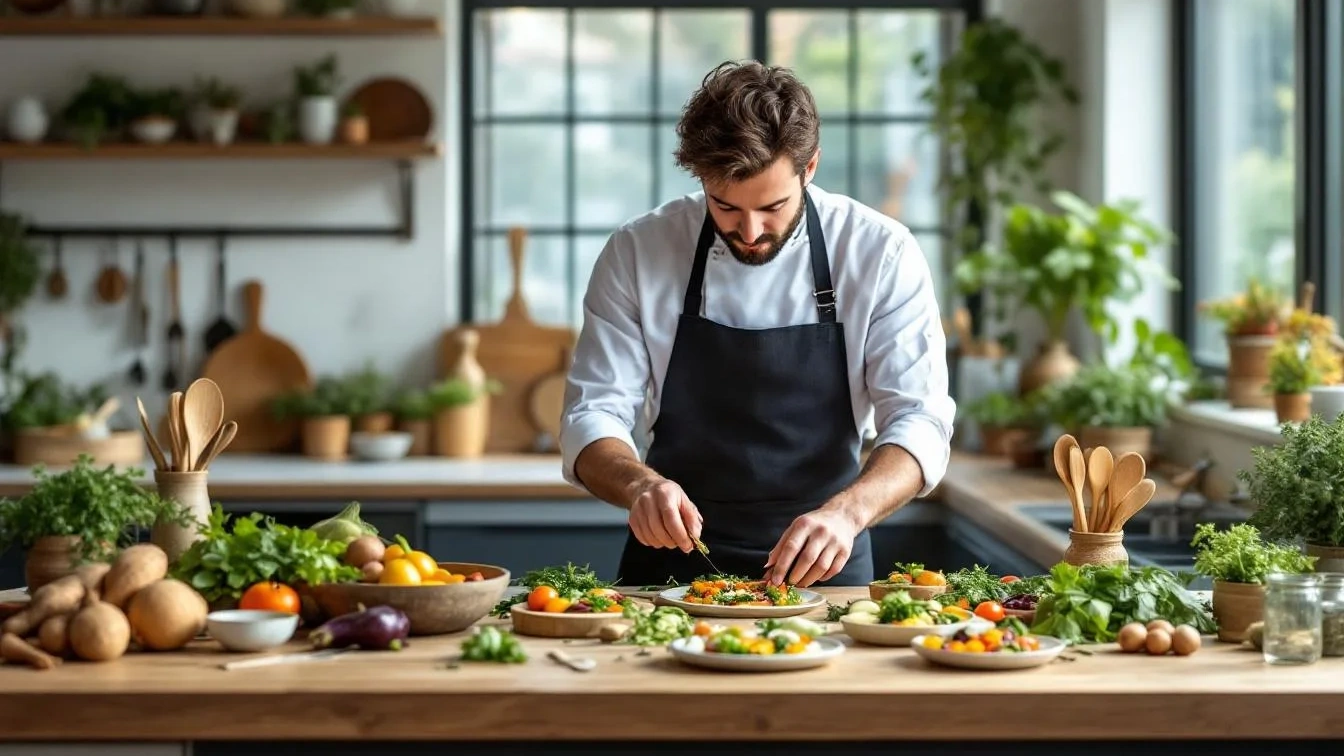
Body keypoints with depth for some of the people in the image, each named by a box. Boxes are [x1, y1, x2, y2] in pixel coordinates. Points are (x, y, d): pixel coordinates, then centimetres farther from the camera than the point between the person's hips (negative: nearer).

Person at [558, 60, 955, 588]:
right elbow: (591, 417, -2)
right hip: (676, 561, -1)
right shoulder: (636, 253, -3)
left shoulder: (882, 254, -6)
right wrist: (640, 484, -25)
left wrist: (846, 511, -29)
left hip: (821, 568, 2)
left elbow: (919, 423, -9)